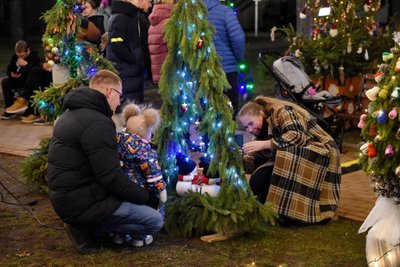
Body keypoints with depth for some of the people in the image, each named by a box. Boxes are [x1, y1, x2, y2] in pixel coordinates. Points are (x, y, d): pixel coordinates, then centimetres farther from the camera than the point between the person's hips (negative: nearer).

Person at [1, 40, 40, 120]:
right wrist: (12, 74, -18)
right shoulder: (14, 57, 2)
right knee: (5, 82, -18)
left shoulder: (34, 57, -16)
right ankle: (9, 107, -17)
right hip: (18, 80, 5)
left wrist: (26, 64, -35)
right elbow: (9, 70, 5)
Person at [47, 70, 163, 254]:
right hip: (82, 204, -10)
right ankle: (87, 231, -2)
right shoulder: (97, 123, -22)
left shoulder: (72, 113, 11)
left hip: (65, 196, 10)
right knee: (155, 221, -7)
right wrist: (147, 198, -10)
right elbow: (112, 178, -23)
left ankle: (85, 225, 9)